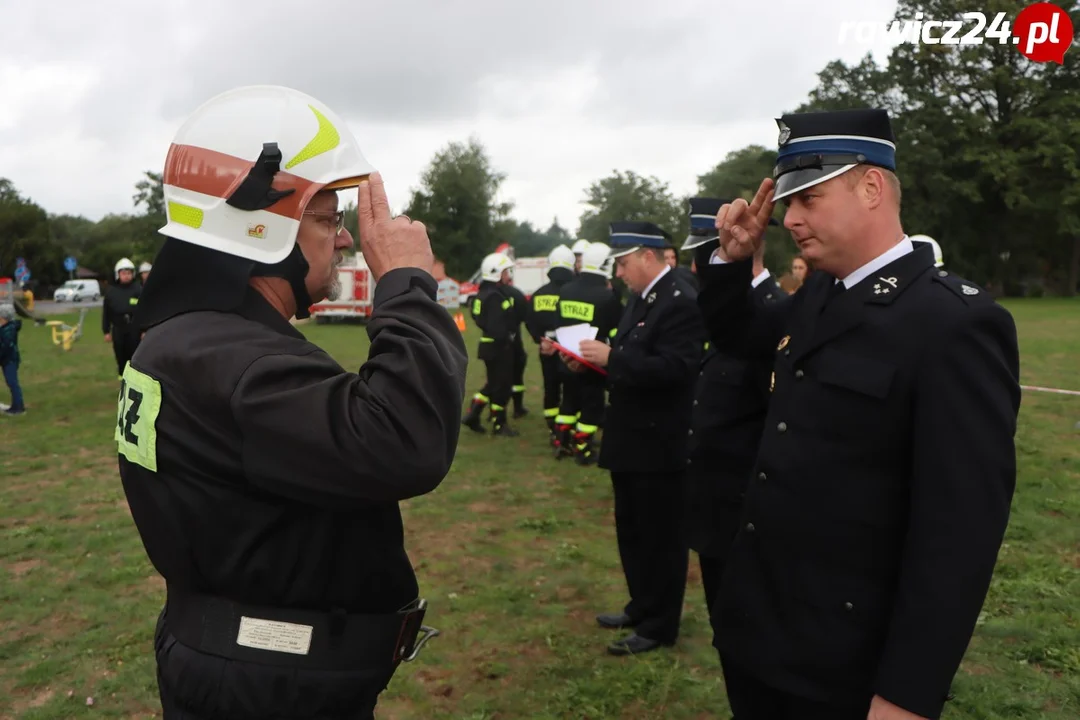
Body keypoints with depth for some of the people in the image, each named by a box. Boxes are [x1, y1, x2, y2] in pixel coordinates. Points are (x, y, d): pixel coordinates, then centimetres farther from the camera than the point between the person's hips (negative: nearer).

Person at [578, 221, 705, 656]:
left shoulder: (682, 302, -18)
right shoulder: (640, 298, 12)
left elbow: (673, 369, -27)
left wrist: (611, 357, -26)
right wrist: (598, 359, 0)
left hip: (659, 441, -10)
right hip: (632, 437, 10)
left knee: (660, 536, 4)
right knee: (632, 532, 20)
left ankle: (659, 627, 18)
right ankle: (642, 607, 36)